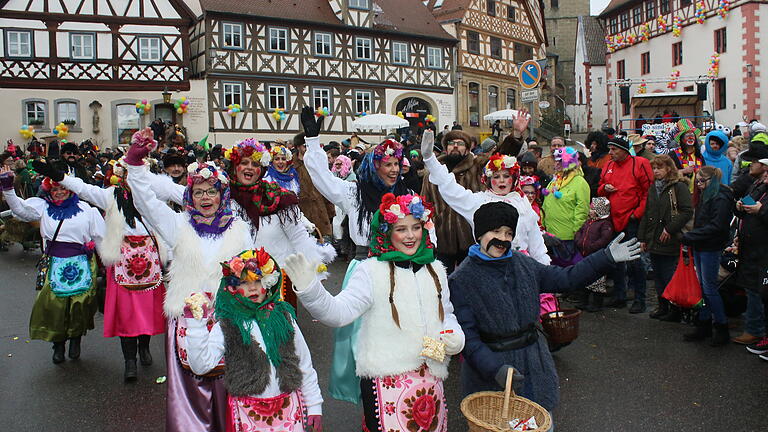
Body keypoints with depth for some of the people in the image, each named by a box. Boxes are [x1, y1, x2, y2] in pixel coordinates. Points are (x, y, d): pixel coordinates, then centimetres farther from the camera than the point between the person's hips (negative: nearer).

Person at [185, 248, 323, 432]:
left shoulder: (283, 316, 2)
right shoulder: (226, 327, -5)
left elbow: (304, 363, 6)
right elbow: (200, 365, -16)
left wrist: (314, 405, 8)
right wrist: (195, 324, -23)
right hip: (248, 413, -1)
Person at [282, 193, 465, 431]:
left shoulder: (435, 270, 11)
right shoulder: (372, 270, -8)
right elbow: (339, 312, -18)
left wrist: (455, 337, 4)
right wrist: (310, 289, -34)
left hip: (431, 379, 5)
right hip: (386, 381, -5)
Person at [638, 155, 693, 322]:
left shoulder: (679, 187, -6)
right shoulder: (652, 188, 15)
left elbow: (687, 211, -14)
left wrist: (670, 229, -16)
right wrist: (642, 237, 13)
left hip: (670, 241, -7)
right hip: (653, 240, 7)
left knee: (670, 277, -3)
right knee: (658, 276, 13)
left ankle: (675, 310, 9)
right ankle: (663, 306, 24)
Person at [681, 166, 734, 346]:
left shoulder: (720, 199, -14)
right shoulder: (704, 196, 15)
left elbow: (716, 227, -21)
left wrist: (689, 237, -20)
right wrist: (690, 239, 4)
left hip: (711, 249, -9)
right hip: (700, 247, 9)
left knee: (710, 288, -3)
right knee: (702, 287, 12)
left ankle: (722, 328, 10)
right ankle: (704, 325, 20)